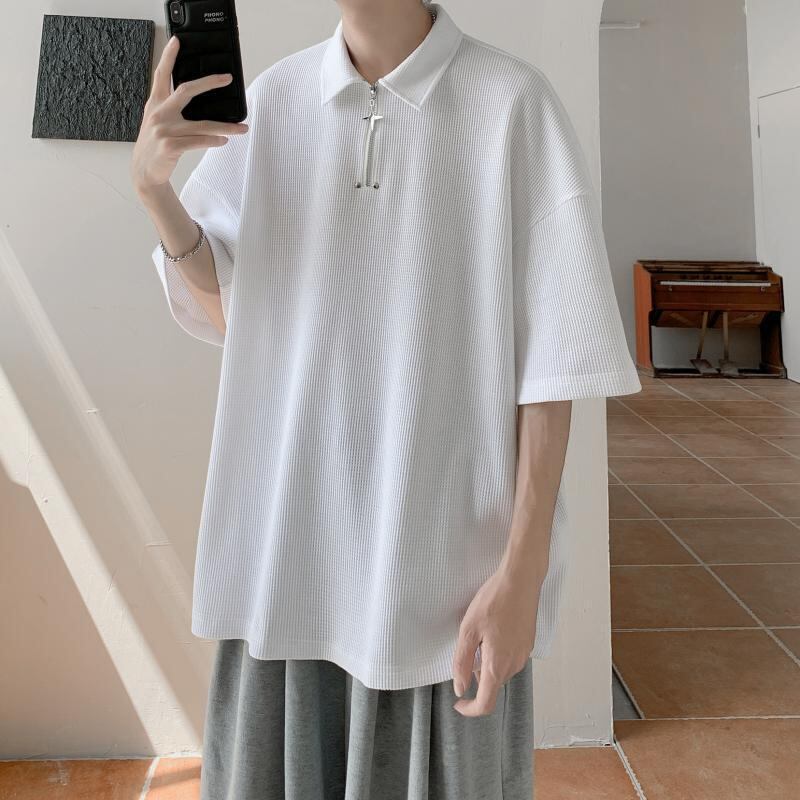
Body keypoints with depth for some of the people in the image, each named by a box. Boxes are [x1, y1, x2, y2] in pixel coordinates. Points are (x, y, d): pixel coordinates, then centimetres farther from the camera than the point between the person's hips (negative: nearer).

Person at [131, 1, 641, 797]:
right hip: (286, 543, 3)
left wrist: (524, 571, -11)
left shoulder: (514, 102, -7)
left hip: (447, 550, -3)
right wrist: (152, 186, -8)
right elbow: (228, 315, 10)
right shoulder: (272, 99, 5)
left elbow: (553, 350, -7)